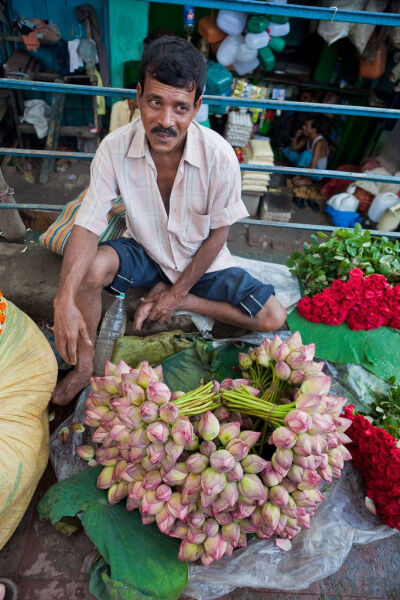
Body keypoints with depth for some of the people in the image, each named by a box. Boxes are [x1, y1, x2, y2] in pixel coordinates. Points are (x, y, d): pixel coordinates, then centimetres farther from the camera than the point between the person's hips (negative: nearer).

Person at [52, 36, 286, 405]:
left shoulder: (219, 156, -24)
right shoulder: (114, 149, -21)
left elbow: (218, 234, -13)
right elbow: (87, 226, -22)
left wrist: (178, 293, -12)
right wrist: (65, 299, -37)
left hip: (201, 261, 0)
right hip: (144, 252, 1)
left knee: (273, 318, -14)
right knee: (90, 267, -30)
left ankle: (183, 302, -1)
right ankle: (84, 365, -6)